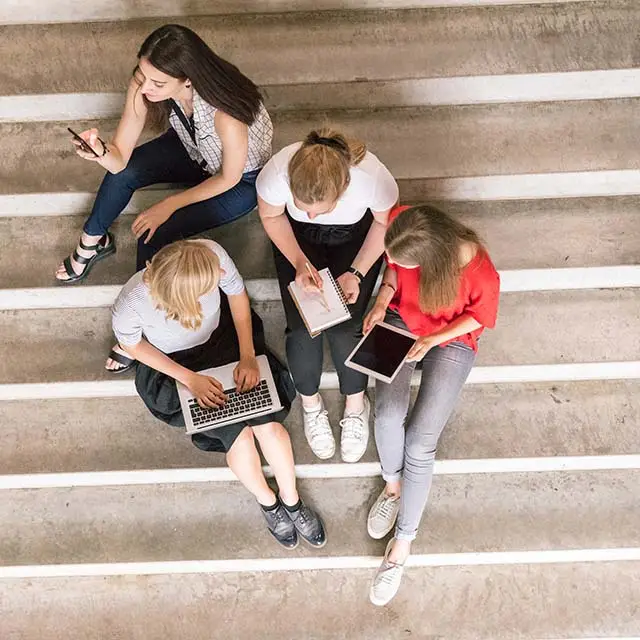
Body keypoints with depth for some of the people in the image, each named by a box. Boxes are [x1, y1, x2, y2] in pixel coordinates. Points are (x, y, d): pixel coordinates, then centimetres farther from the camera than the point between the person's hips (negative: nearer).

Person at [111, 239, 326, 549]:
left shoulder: (211, 253, -34)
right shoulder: (130, 304, -38)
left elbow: (237, 292, -10)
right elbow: (132, 345, -13)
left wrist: (247, 356, -16)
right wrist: (190, 378, -19)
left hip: (224, 338, 2)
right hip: (174, 363, -2)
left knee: (269, 424, -12)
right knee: (237, 434, -15)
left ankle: (291, 499, 16)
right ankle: (267, 501, 16)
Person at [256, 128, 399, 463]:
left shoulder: (373, 177, -38)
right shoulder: (275, 173, -36)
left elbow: (385, 222, -14)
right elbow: (271, 216, -11)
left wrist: (357, 272, -22)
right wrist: (300, 262, -23)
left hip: (356, 234, -1)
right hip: (297, 236, 1)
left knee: (344, 327, -14)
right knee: (302, 325, -13)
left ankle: (356, 404, 15)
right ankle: (310, 404, 16)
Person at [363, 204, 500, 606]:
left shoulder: (481, 275, -36)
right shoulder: (398, 225, -26)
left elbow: (480, 317, -12)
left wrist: (433, 340, -22)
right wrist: (383, 300, -17)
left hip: (451, 341, -3)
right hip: (400, 321, 3)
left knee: (420, 444, -13)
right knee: (388, 415, -19)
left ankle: (403, 543, 7)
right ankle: (393, 485, 14)